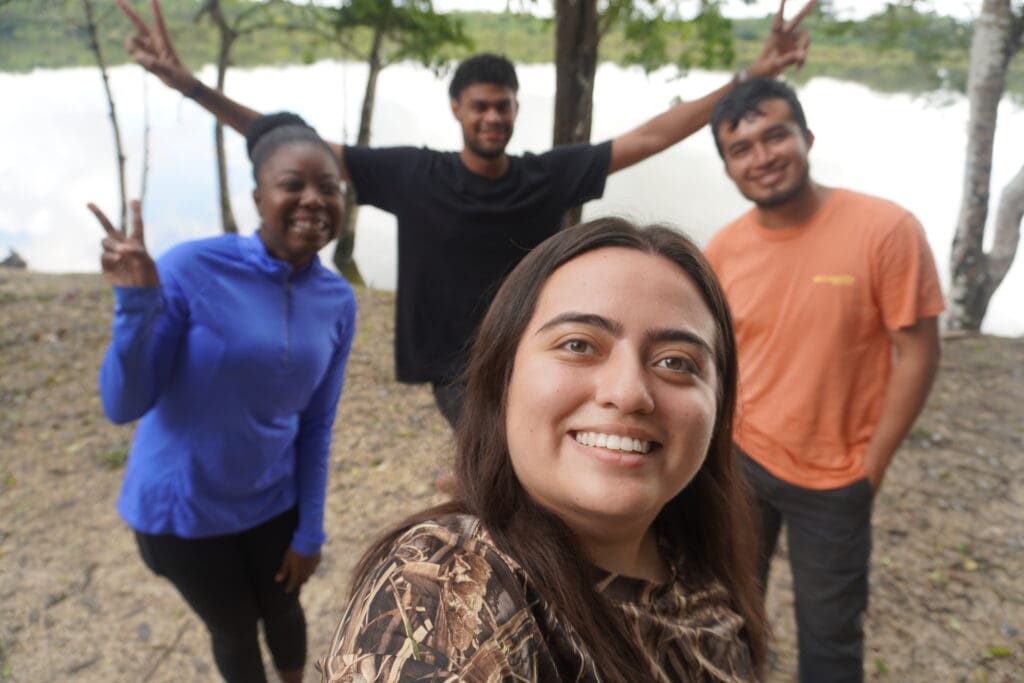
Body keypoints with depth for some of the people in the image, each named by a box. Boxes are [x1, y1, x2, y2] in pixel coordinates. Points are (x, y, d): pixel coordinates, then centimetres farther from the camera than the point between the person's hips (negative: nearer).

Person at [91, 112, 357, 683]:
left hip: (274, 500, 3)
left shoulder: (337, 301, -10)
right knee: (235, 631, 19)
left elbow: (317, 425, -2)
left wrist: (311, 530, 1)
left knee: (283, 611, 25)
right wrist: (137, 304, -35)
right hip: (183, 507, -3)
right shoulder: (192, 270, -23)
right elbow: (124, 406, -20)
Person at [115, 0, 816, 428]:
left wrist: (750, 77, -7)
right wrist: (190, 84, -15)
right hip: (462, 370, -3)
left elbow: (650, 137, -4)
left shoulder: (550, 174, -5)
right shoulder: (413, 175, -9)